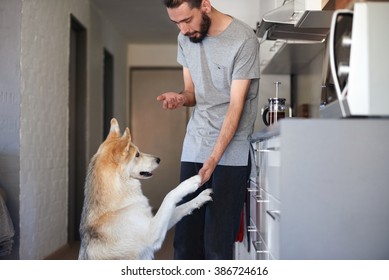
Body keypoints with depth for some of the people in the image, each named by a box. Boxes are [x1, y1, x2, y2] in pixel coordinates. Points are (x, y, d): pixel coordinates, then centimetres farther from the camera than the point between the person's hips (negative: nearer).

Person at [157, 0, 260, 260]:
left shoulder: (243, 39, -11)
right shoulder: (185, 38, 8)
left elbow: (236, 105, -13)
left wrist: (214, 159, -20)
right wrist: (180, 97, -8)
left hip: (230, 153, -5)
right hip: (193, 149, 5)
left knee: (218, 245, -6)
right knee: (185, 240, 4)